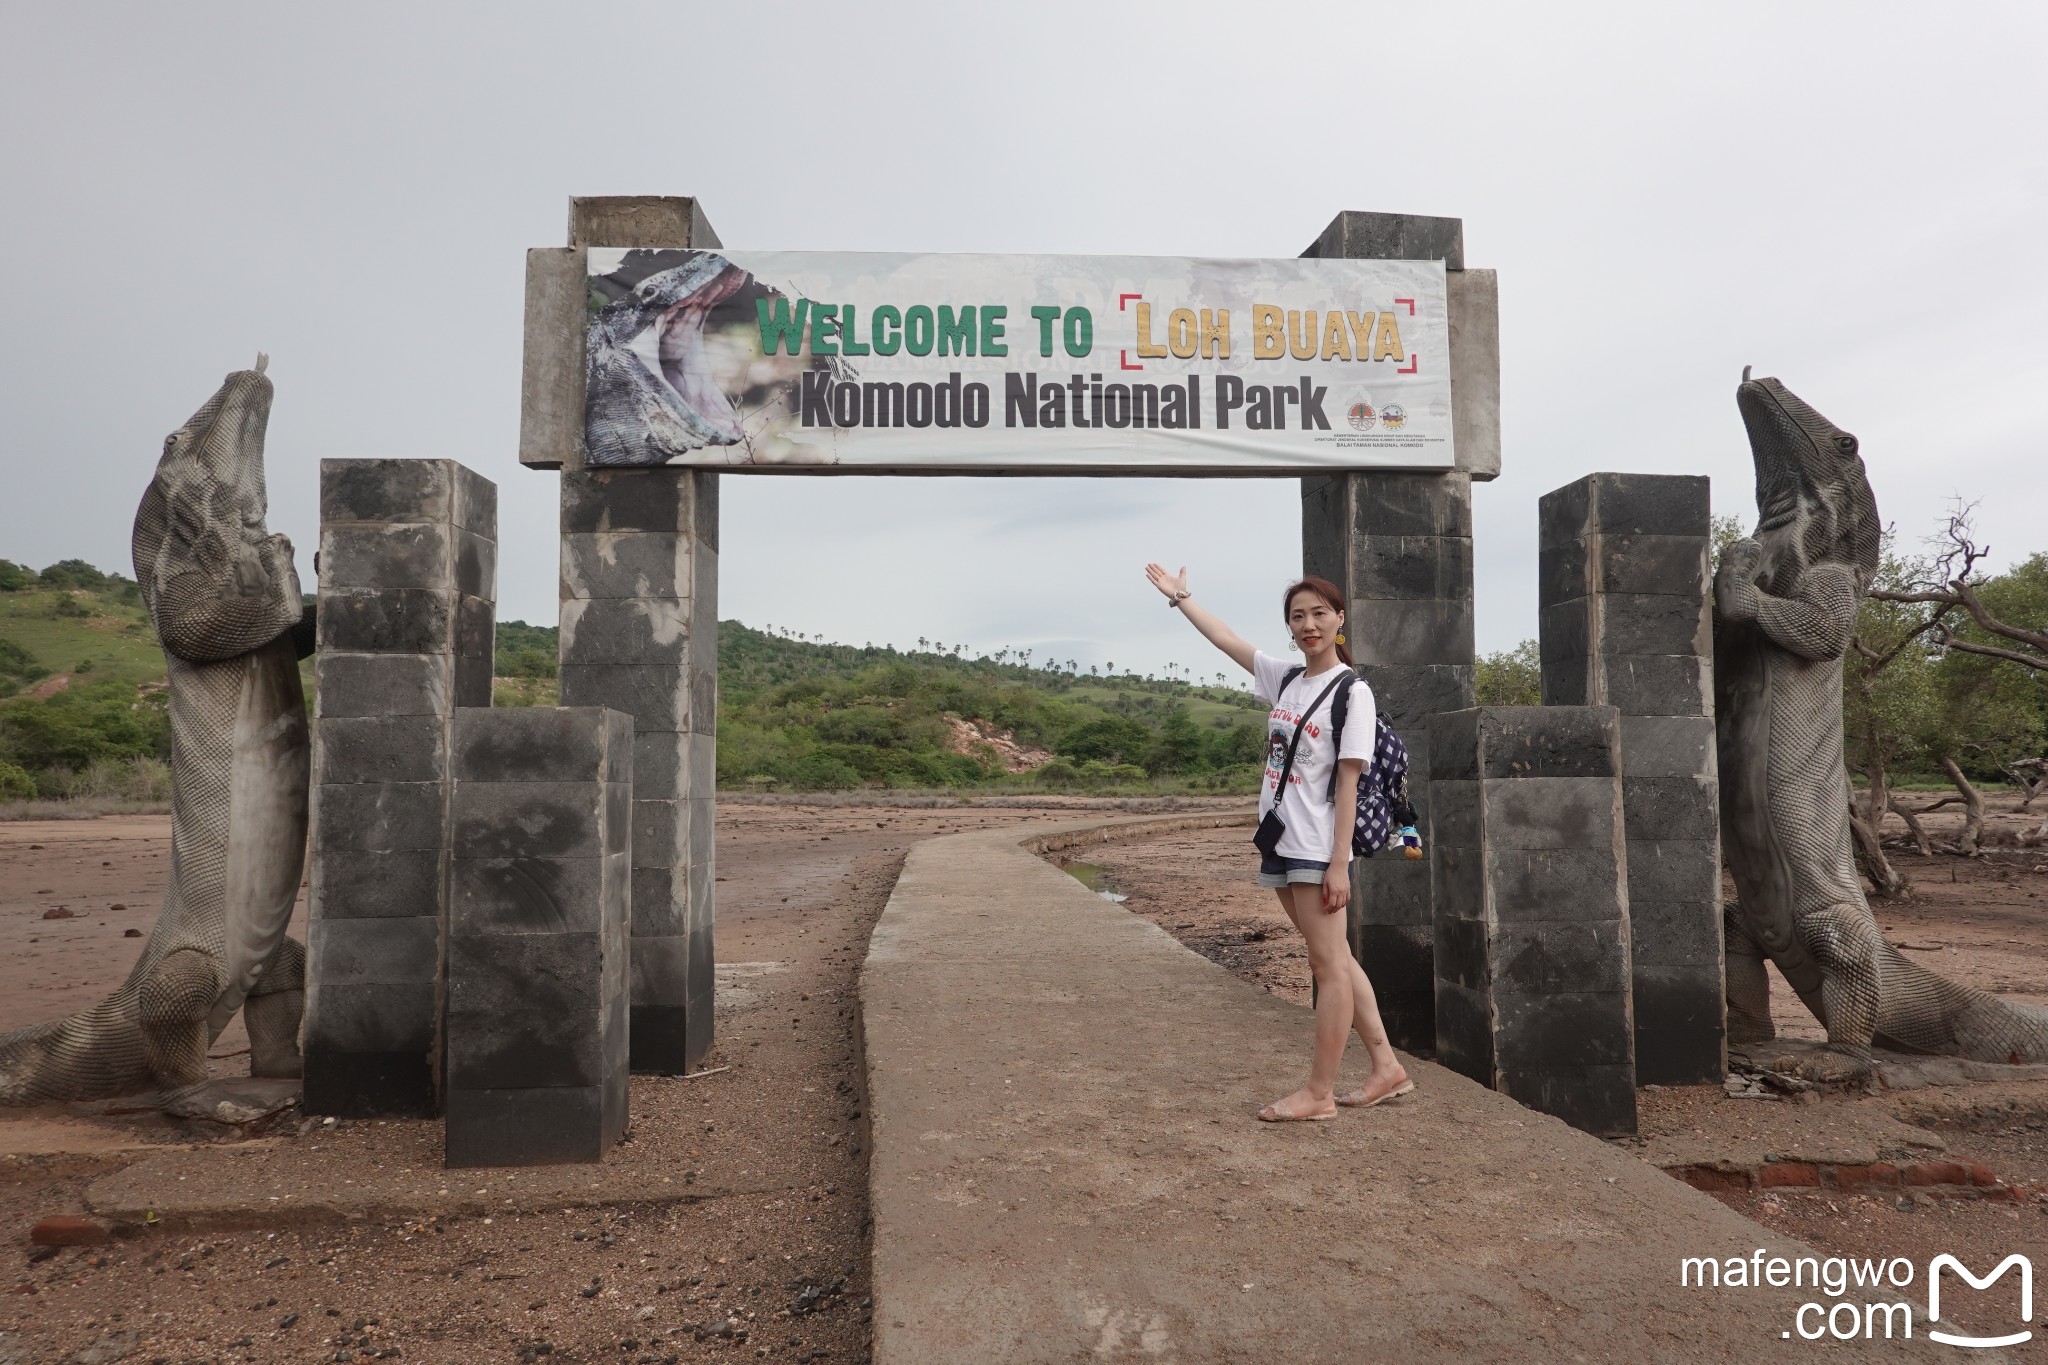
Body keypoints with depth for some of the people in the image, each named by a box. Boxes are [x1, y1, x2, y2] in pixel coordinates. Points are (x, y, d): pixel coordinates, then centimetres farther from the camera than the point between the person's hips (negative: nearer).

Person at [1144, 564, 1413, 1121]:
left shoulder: (1352, 691, -8)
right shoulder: (1285, 680, 11)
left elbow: (1348, 784, -12)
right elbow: (1226, 640, 21)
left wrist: (1338, 864, -15)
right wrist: (1180, 597, 26)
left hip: (1317, 849, -7)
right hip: (1282, 844, 7)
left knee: (1328, 963, -1)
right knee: (1334, 960, 12)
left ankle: (1319, 1092, 5)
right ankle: (1387, 1067, 22)